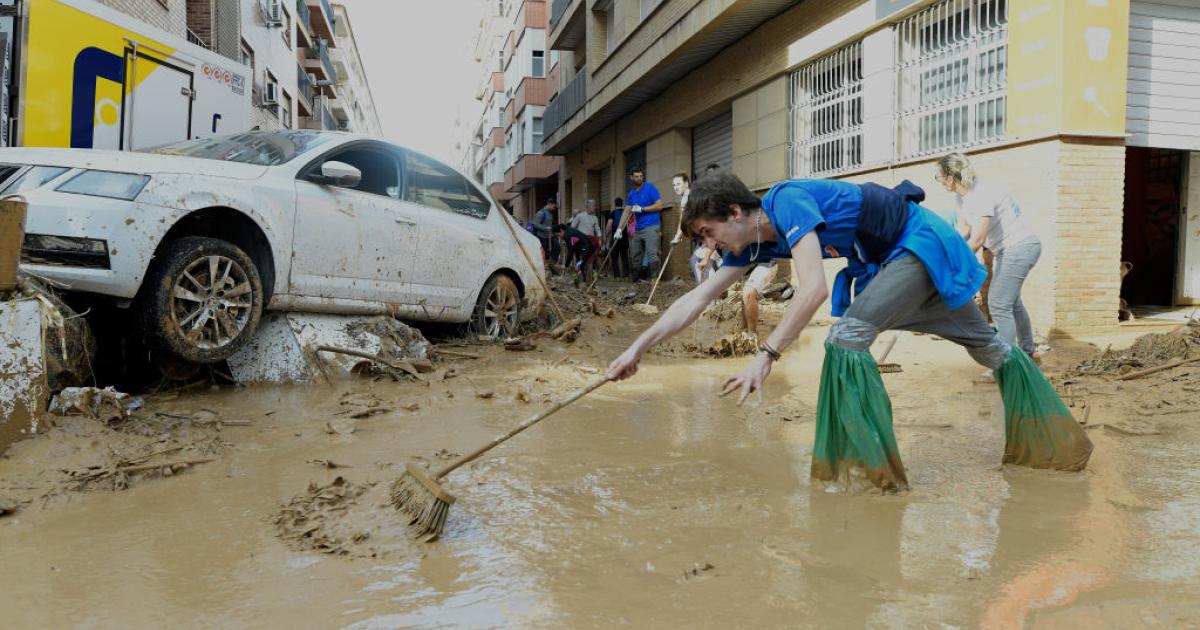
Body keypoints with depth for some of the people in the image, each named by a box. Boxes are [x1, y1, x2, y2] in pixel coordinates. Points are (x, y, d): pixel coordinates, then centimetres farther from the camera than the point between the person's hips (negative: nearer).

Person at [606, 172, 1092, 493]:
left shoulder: (787, 201, -28)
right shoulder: (756, 243, -3)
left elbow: (814, 288, -41)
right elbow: (696, 299, -3)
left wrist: (766, 355, -42)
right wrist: (638, 348, -7)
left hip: (922, 242, -9)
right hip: (893, 259, 9)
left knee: (847, 335, -22)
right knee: (985, 344, 19)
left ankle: (864, 466, -14)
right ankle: (1052, 441, 36)